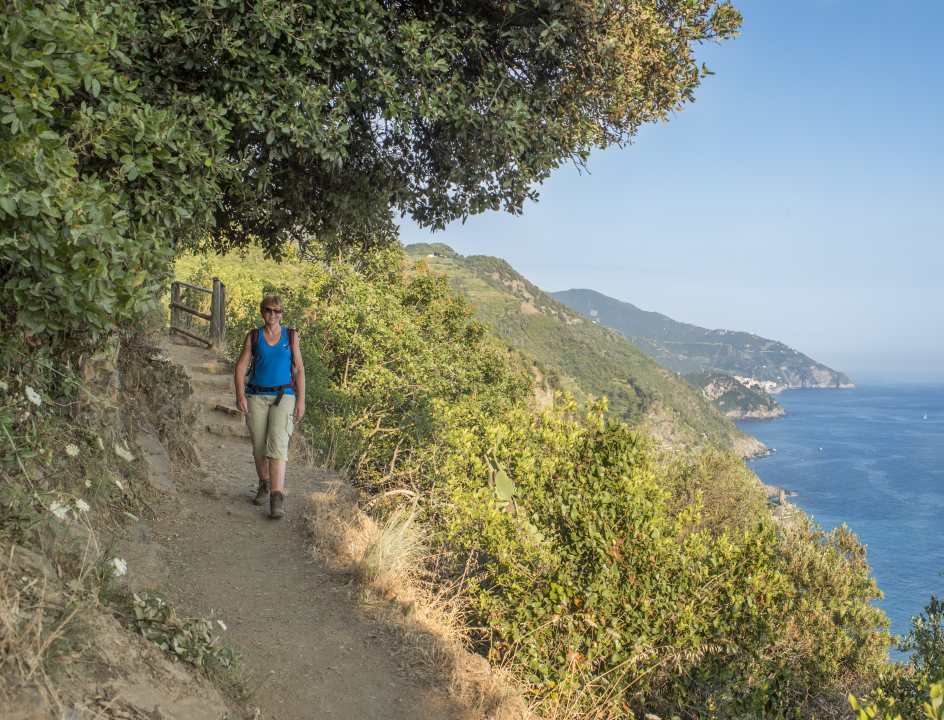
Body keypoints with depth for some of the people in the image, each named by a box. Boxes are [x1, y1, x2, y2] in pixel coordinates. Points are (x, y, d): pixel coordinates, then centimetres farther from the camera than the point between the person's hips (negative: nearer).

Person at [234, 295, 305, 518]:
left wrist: (301, 400, 0)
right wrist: (240, 394, -12)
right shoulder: (253, 336, 5)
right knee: (259, 447, 9)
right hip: (257, 397, 2)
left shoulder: (291, 336, 5)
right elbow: (241, 366, 2)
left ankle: (276, 500, -21)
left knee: (278, 445, -15)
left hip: (283, 396, -2)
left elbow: (299, 369, 6)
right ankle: (264, 484, 35)